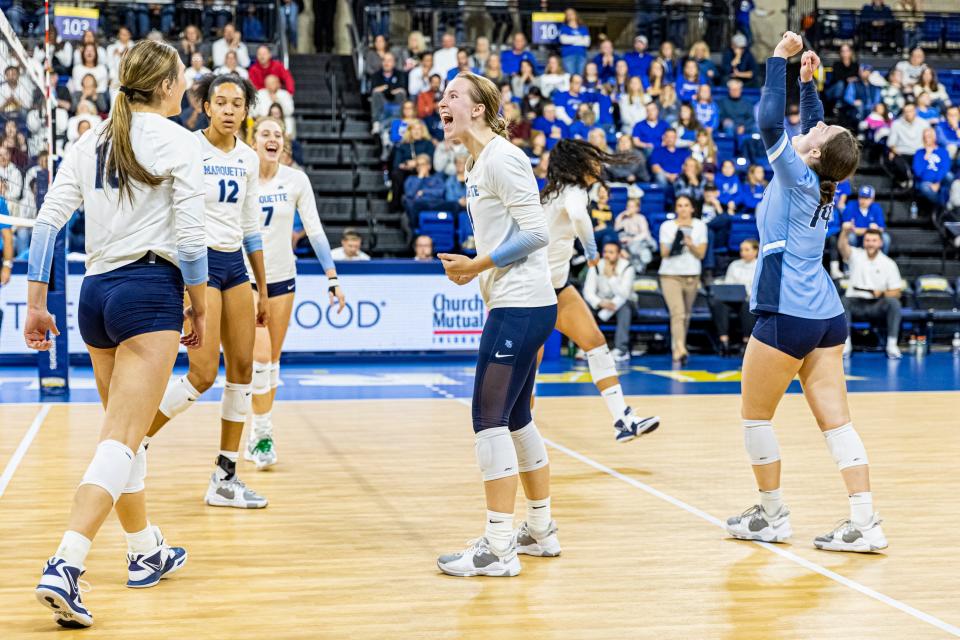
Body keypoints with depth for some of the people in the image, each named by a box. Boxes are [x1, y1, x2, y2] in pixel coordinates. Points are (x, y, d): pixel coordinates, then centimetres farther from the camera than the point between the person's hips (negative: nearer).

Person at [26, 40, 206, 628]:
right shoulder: (177, 141, -4)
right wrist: (200, 309, 0)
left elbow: (48, 222, 6)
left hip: (96, 293, 7)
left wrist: (37, 303, 8)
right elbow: (190, 236, -10)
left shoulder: (91, 143, 12)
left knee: (126, 433, 19)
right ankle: (64, 568, -23)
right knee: (121, 442, -11)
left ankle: (147, 551, 32)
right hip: (151, 291, -7)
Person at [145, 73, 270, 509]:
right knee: (203, 374, -13)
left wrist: (263, 289, 15)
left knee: (243, 368, 3)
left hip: (235, 266, 7)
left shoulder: (249, 159, 10)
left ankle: (225, 479, 10)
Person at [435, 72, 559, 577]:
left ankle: (498, 548, -5)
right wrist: (473, 270, 9)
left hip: (520, 306, -10)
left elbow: (536, 232, -18)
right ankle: (541, 530, 25)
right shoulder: (478, 164, 17)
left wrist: (476, 265, -15)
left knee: (490, 419, -9)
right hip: (513, 305, 10)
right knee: (515, 419, 15)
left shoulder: (500, 157, -12)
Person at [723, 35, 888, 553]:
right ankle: (864, 523, -2)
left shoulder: (798, 178, -10)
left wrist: (780, 58, -9)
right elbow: (815, 128, 27)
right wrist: (807, 79, 22)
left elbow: (770, 121, -17)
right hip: (826, 316, 8)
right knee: (836, 420, 3)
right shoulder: (823, 183, 8)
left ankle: (773, 516, 16)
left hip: (787, 317, -8)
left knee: (755, 416, 8)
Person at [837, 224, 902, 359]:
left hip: (877, 305, 0)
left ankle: (892, 344, -28)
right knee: (842, 301, -32)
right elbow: (842, 246, -18)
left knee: (893, 302, -30)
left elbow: (896, 292, 3)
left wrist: (882, 294, -18)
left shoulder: (889, 264, 6)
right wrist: (845, 232, -39)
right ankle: (846, 343, -30)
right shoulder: (855, 255, 5)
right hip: (856, 303, 0)